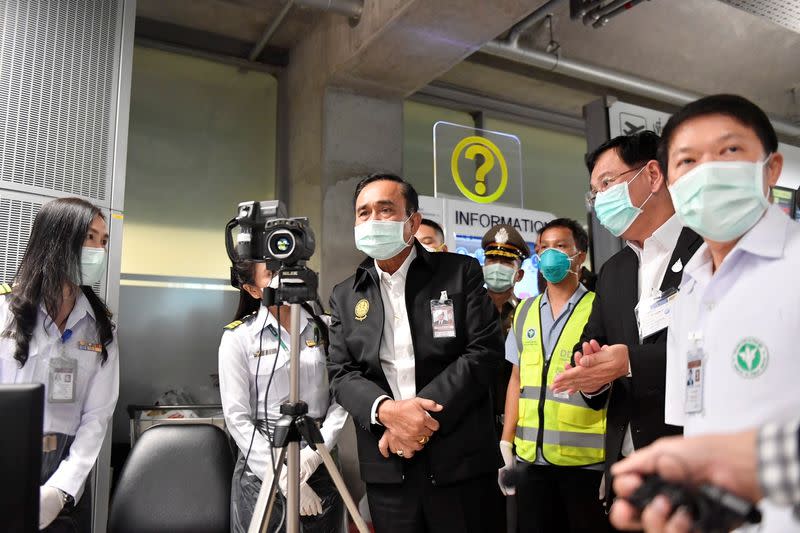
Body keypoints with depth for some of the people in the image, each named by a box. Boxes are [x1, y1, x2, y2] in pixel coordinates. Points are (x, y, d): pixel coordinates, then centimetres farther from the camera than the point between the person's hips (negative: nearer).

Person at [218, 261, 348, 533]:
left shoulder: (323, 329, 2)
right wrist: (284, 479, -13)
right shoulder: (238, 336, -6)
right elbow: (237, 418, -9)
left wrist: (317, 450, -13)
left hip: (321, 466, 3)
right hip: (262, 472, -3)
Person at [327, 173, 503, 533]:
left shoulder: (461, 272, 0)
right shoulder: (345, 295, 9)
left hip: (460, 459, -2)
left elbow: (485, 351, -7)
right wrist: (386, 410, -17)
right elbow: (341, 373, 3)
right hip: (387, 466, 3)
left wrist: (423, 413, -15)